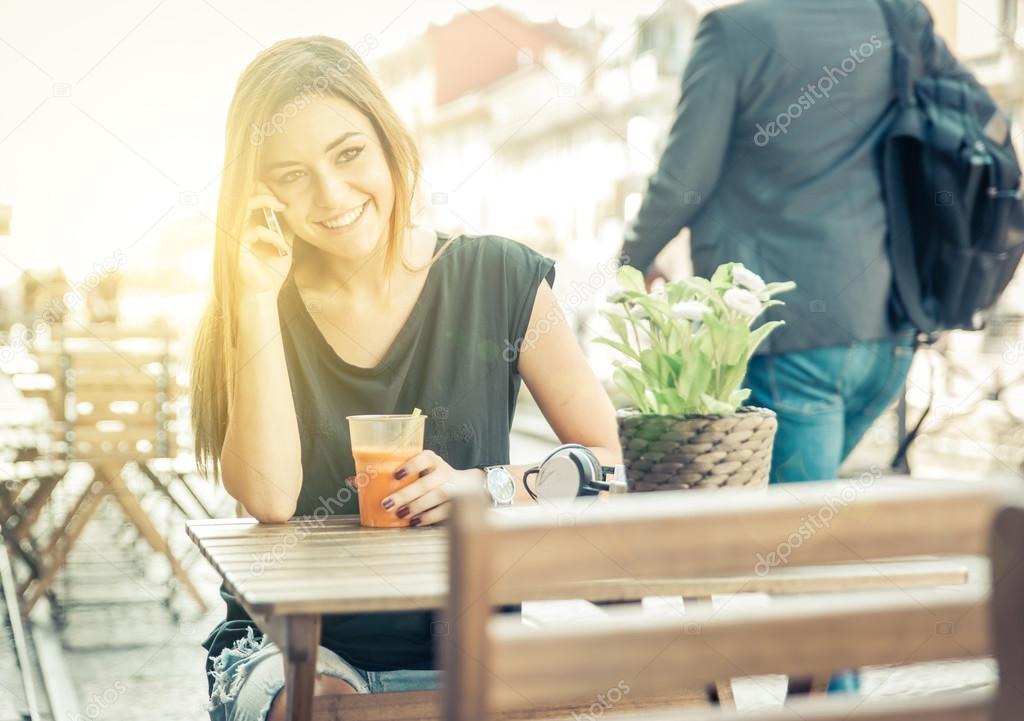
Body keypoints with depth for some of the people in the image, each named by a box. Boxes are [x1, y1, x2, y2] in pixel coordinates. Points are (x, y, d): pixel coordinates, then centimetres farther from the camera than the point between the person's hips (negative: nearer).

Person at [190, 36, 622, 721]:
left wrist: (482, 486, -17)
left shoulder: (499, 280, -4)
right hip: (297, 645, 0)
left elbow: (610, 459, 0)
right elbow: (269, 498, -16)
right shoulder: (250, 308, -1)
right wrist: (258, 299, -17)